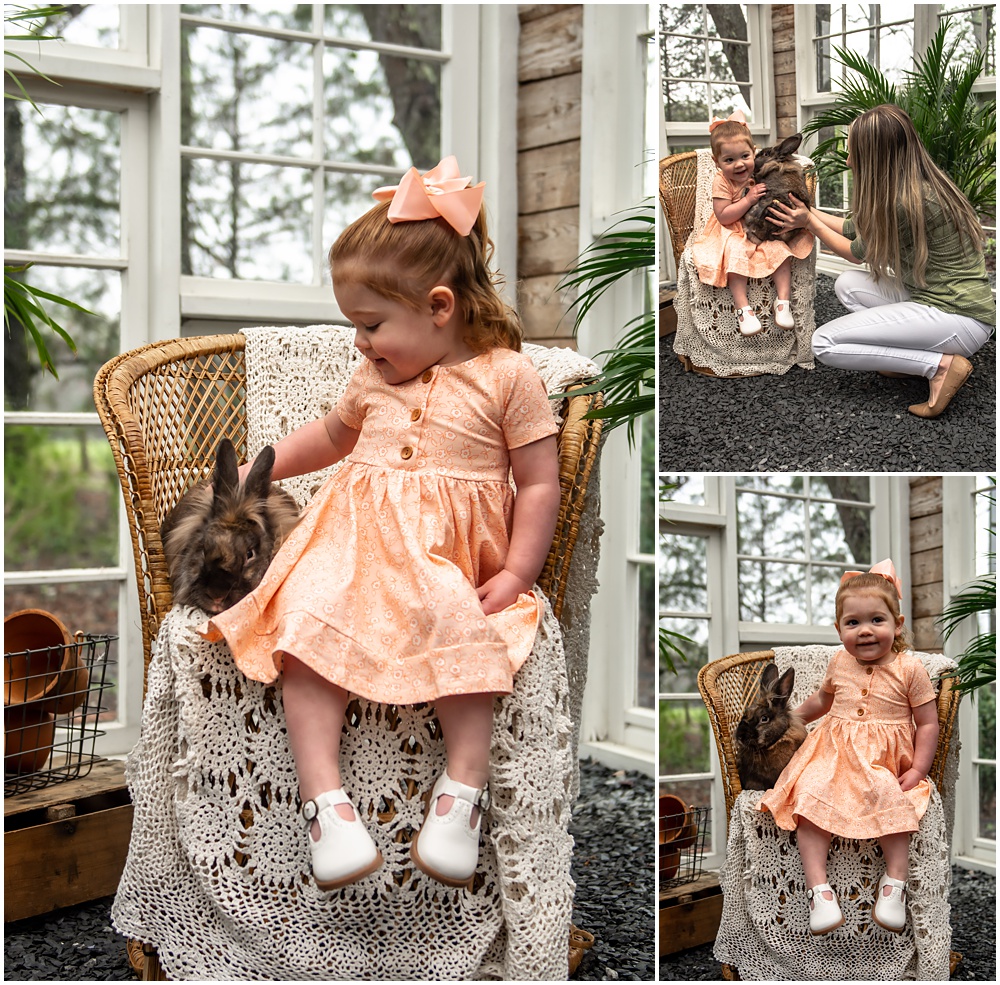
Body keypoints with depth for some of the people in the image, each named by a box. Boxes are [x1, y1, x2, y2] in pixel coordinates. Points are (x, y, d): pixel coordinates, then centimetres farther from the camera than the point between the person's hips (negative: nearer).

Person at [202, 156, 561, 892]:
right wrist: (257, 470, 30)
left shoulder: (507, 376, -1)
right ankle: (324, 796, -28)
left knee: (469, 638, -33)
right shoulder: (376, 376, 16)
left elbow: (540, 484, -1)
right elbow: (334, 434, 37)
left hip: (454, 559, -3)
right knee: (306, 629, -24)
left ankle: (463, 788, -25)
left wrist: (516, 572, -12)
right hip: (358, 539, 4)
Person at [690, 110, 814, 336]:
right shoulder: (722, 183, -17)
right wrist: (749, 199, -30)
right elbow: (723, 216, -25)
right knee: (736, 254, -30)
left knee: (780, 250, -19)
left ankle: (783, 301, -17)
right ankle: (742, 308, -29)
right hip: (735, 233, -4)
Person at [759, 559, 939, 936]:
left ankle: (895, 882, -18)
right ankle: (817, 885, -27)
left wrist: (918, 770, -11)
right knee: (809, 794, -25)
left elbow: (928, 723, -2)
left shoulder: (909, 669, -4)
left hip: (887, 760, -3)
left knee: (893, 802, -33)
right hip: (834, 750, 3)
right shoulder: (840, 663, 8)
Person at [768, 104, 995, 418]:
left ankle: (940, 364, -11)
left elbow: (858, 253, -2)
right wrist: (806, 210, 26)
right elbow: (853, 229, 20)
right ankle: (917, 353, 6)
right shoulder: (919, 187, 8)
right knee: (848, 284, 13)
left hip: (958, 318, -10)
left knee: (824, 343, -12)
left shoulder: (908, 202, -20)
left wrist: (809, 222, 9)